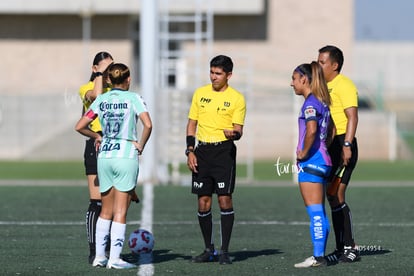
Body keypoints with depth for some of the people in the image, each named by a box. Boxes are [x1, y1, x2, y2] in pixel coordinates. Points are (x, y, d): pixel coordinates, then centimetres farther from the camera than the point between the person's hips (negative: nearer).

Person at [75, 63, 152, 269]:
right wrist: (140, 145, -4)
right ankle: (115, 258, -2)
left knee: (106, 210, 14)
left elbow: (79, 127, 5)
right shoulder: (133, 98, -5)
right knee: (120, 211, 0)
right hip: (126, 157, -4)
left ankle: (99, 256, 14)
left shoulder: (101, 100, 6)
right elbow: (148, 124, -18)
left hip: (104, 157, 4)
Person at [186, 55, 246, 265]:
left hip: (224, 151, -4)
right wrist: (190, 151, 4)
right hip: (202, 151, 4)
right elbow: (192, 123, 14)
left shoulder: (236, 98, -1)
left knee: (225, 199, -9)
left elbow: (238, 130, -4)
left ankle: (224, 251, -2)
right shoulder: (200, 93, 10)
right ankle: (208, 250, 15)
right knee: (203, 202, 3)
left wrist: (233, 133, -28)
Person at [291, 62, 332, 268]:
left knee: (315, 212, -9)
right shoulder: (322, 101, 15)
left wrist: (304, 152, -17)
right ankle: (320, 255, 14)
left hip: (310, 161, -10)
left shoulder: (310, 103, -14)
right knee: (319, 212, 11)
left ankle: (317, 257, -9)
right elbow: (328, 131, 25)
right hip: (323, 160, 10)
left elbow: (311, 130, -30)